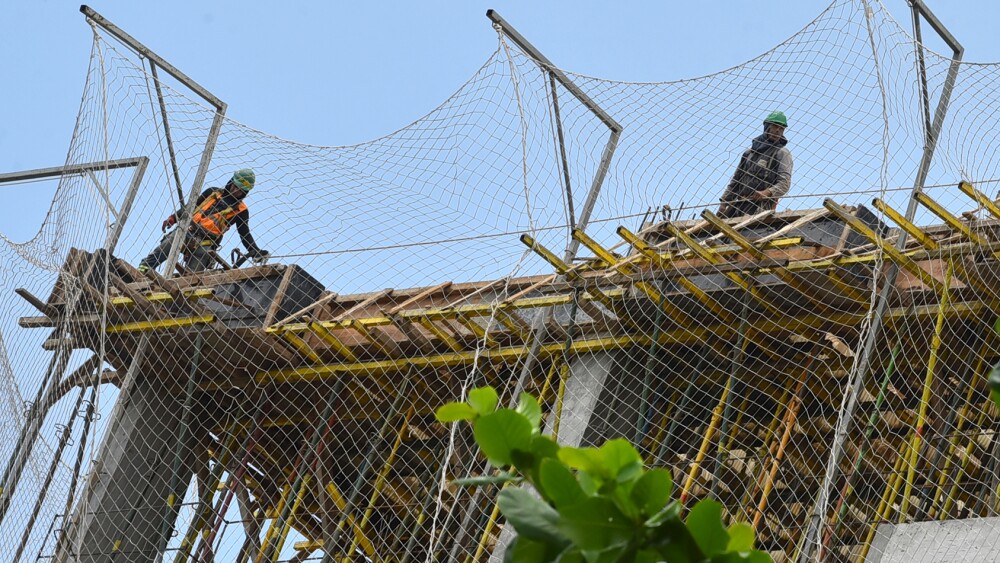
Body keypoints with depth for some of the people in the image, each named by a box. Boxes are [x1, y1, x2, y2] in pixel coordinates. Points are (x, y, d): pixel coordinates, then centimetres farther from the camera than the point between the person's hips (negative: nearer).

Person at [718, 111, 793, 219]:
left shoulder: (782, 153, 6)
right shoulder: (750, 151, 25)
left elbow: (784, 184, -6)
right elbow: (736, 178, 27)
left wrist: (766, 193, -25)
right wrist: (724, 202, 16)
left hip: (759, 205, -6)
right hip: (739, 202, 6)